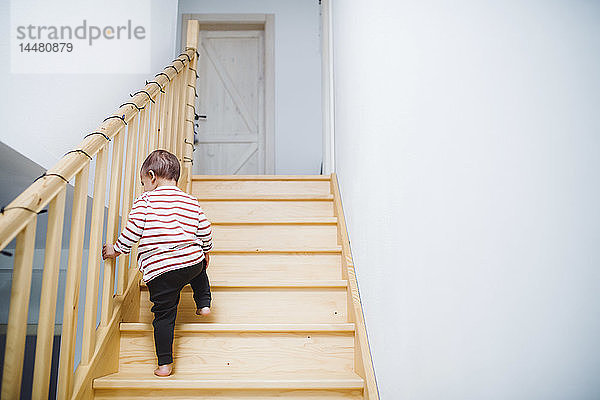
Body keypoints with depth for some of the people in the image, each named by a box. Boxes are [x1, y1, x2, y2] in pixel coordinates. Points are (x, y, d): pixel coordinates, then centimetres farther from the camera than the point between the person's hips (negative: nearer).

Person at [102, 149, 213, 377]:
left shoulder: (145, 200, 0)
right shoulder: (191, 202, 11)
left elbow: (133, 230, -6)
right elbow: (205, 232, 14)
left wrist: (116, 249, 9)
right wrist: (205, 252, 32)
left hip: (159, 270, -3)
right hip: (193, 261, 3)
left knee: (164, 315, 6)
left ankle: (165, 363, 8)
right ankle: (203, 303, 32)